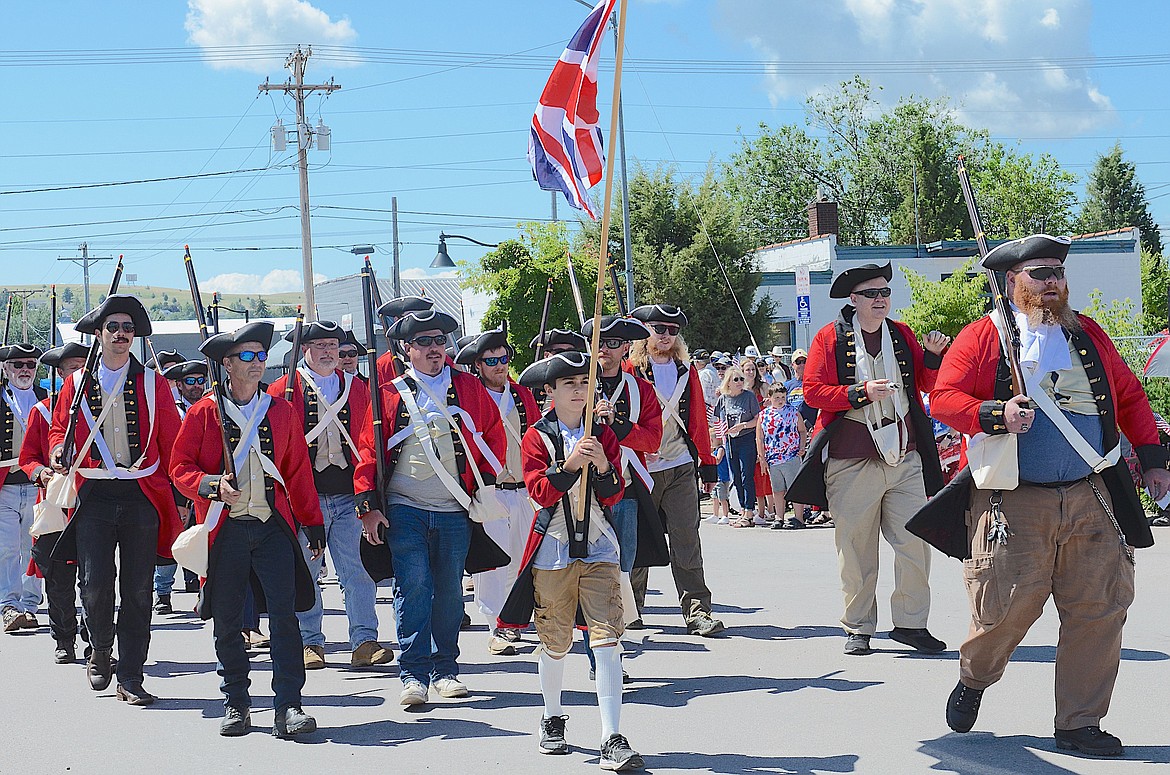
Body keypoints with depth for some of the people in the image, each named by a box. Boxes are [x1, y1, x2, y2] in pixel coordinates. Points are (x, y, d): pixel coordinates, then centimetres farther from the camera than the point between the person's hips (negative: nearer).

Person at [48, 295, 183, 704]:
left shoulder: (153, 382, 8)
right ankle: (101, 652, 19)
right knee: (95, 584, -9)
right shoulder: (78, 383, 10)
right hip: (94, 496, 0)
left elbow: (171, 439, 7)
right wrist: (59, 451, -7)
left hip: (143, 496, 0)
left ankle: (130, 679, 7)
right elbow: (59, 427, 17)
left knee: (137, 590, 1)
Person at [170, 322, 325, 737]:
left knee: (284, 615, -9)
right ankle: (236, 704, 18)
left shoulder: (282, 411, 11)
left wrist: (313, 522, 13)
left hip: (273, 527, 1)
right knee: (227, 621, 4)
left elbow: (298, 470, 14)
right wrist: (213, 485, -16)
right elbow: (180, 466, 2)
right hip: (225, 529, -1)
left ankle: (288, 707, -8)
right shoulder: (204, 412, 3)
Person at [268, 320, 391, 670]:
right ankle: (310, 643, 12)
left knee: (358, 570, -4)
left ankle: (364, 642, -3)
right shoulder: (283, 391, 4)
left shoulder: (357, 388, 13)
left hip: (349, 493, 2)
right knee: (305, 572, 4)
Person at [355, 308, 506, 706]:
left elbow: (494, 434, 16)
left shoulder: (469, 388, 8)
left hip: (455, 510, 2)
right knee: (413, 585, -11)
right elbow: (368, 450, 2)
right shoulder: (390, 394, 3)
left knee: (450, 590, 6)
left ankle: (446, 669, 17)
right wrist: (368, 505, -4)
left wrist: (486, 480, 7)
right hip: (405, 509, -2)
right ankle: (414, 674, -8)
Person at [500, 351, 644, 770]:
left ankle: (612, 740, -15)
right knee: (555, 642, 8)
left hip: (598, 547, 1)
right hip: (553, 547, -1)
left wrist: (603, 465, -18)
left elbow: (613, 495, 0)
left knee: (607, 637, -11)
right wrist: (570, 464, -25)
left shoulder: (603, 434, 7)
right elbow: (540, 492, -11)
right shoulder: (537, 435, 1)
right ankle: (552, 720, 33)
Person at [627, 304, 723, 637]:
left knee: (686, 540, -4)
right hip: (641, 469, -2)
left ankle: (697, 611, -4)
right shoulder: (630, 370, 1)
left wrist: (707, 464, 15)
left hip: (681, 468, 2)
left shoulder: (686, 370, 13)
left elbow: (697, 420, 16)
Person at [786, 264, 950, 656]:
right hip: (852, 460, -3)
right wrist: (861, 393, -16)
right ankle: (858, 628, 12)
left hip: (906, 458, 3)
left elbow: (927, 383, 18)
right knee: (856, 549, 2)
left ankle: (911, 622, 11)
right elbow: (813, 391, -5)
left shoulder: (902, 335, 12)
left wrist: (933, 356, -2)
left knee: (915, 542, 0)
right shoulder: (830, 338, 1)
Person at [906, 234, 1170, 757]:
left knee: (1100, 610, -1)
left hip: (1090, 500, 4)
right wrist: (996, 415, -20)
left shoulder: (1088, 335, 15)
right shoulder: (982, 337, 2)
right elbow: (943, 398, -5)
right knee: (1006, 606, -5)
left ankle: (1079, 724, 11)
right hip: (1014, 503, -4)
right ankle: (974, 678, 28)